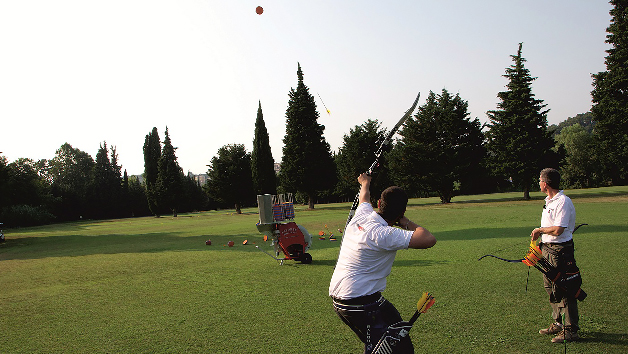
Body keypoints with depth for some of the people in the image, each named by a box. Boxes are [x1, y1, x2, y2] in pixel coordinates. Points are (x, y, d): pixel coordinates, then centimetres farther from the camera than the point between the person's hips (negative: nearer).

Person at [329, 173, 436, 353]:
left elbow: (364, 197, 27)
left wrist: (365, 182, 48)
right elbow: (429, 240, -27)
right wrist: (406, 223, -10)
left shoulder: (361, 215, 2)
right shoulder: (384, 234, -21)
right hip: (361, 304, -9)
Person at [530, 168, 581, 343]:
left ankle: (571, 330, 5)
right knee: (551, 288, 17)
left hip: (560, 251, -10)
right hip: (548, 249, 10)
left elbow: (557, 230, -24)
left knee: (565, 290, -4)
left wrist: (539, 230, -10)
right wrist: (539, 236, 6)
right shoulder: (549, 201, 14)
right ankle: (558, 324, 29)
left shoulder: (563, 202, -17)